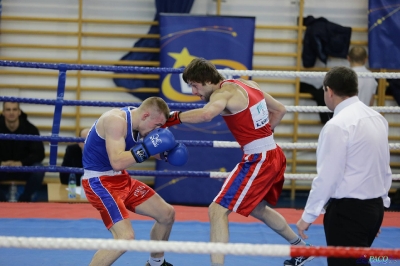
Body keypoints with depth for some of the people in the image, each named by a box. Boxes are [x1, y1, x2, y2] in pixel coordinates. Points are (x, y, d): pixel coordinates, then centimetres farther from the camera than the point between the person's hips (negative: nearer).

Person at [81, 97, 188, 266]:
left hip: (121, 179, 10)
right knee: (126, 236, -27)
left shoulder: (136, 124, 3)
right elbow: (117, 162, -34)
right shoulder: (116, 121, -26)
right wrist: (147, 147, -31)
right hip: (99, 182, -10)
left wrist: (166, 152, -1)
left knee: (167, 214, 17)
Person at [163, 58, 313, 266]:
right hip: (273, 155, 10)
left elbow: (207, 114, -39)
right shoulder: (248, 85, 10)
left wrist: (174, 118, -27)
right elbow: (280, 110, 20)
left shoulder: (224, 92, -16)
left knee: (217, 211, -11)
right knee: (257, 208, 32)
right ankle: (301, 248, 47)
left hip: (258, 161, -10)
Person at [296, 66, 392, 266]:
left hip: (348, 210, -8)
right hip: (375, 207, 8)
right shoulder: (377, 118, 7)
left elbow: (327, 176, -16)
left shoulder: (338, 125, -17)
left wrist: (308, 216, -9)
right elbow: (385, 168, 11)